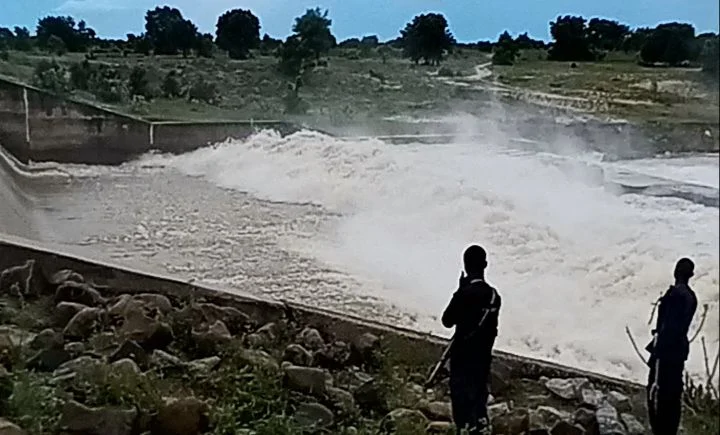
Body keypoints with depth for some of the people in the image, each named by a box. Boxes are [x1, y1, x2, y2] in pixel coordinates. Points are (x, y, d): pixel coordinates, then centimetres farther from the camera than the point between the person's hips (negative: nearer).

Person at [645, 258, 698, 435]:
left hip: (666, 347, -9)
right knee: (674, 391, 12)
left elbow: (667, 325, -20)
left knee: (656, 390, -6)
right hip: (680, 347, 9)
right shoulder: (691, 296, 12)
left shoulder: (675, 293, -14)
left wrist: (657, 349, -20)